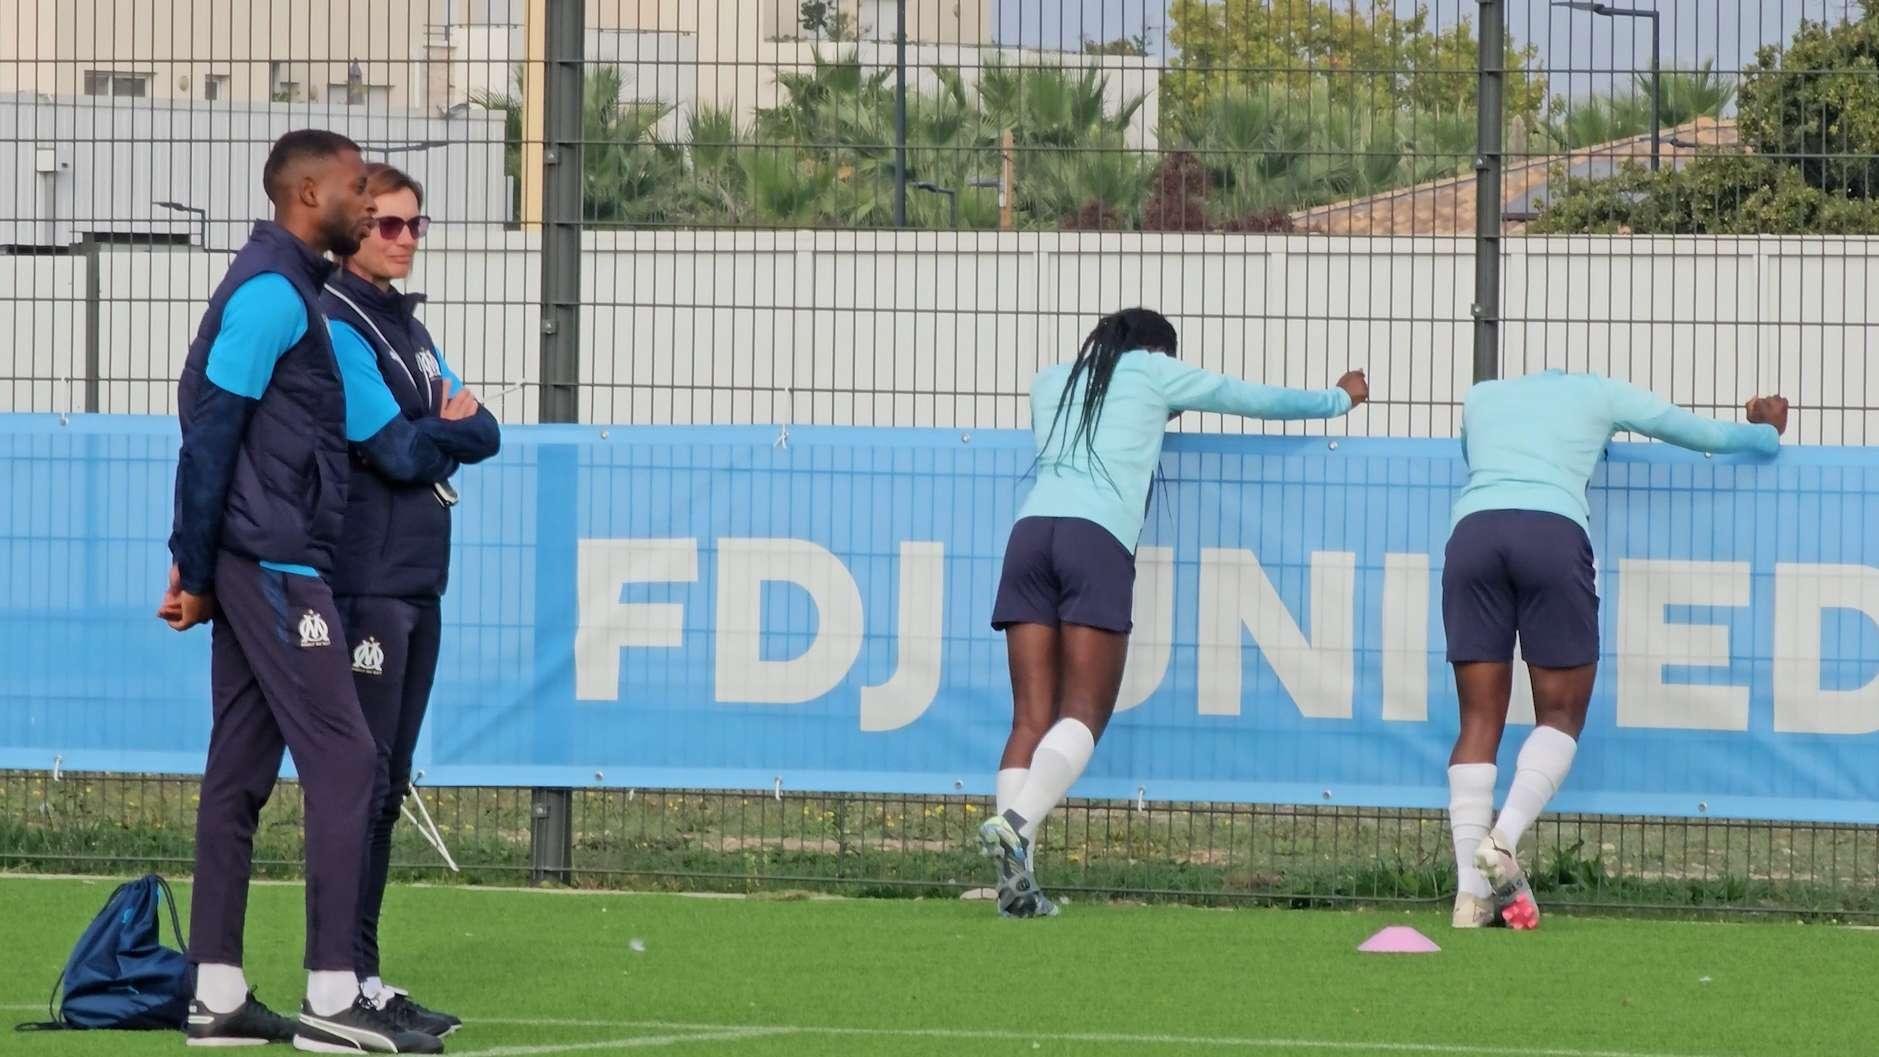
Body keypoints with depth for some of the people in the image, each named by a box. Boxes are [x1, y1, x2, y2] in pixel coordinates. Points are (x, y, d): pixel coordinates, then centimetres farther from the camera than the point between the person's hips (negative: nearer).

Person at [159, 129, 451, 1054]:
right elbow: (212, 432, -16)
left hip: (256, 564, 10)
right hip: (274, 563, -10)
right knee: (342, 759, -11)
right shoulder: (273, 291, -13)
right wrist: (197, 571, -14)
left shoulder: (283, 286, 18)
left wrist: (197, 564, 17)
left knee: (241, 771, 8)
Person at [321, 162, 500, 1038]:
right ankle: (343, 979, -13)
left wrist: (430, 432, -7)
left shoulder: (407, 327, 19)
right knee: (359, 782, -12)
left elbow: (484, 435, 11)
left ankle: (365, 982, 11)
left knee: (387, 789, 9)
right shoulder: (333, 324, -8)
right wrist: (446, 429, 3)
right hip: (364, 583, -9)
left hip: (418, 582, 9)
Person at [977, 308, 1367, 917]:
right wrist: (1340, 398, 45)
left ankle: (1015, 883, -15)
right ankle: (1015, 823, -32)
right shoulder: (1152, 372, 18)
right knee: (1084, 712, -6)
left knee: (1032, 716, 0)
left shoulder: (1049, 383, 28)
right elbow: (1258, 400, 28)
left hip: (1032, 527, 4)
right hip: (1099, 539, -4)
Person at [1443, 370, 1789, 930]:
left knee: (1480, 720, 3)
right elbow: (1705, 434, 35)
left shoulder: (1480, 396, 32)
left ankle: (1471, 893, -8)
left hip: (1472, 527, 2)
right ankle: (1503, 839, -18)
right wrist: (1765, 434, 57)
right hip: (1554, 531, -2)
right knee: (1561, 715, 7)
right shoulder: (1598, 394, 25)